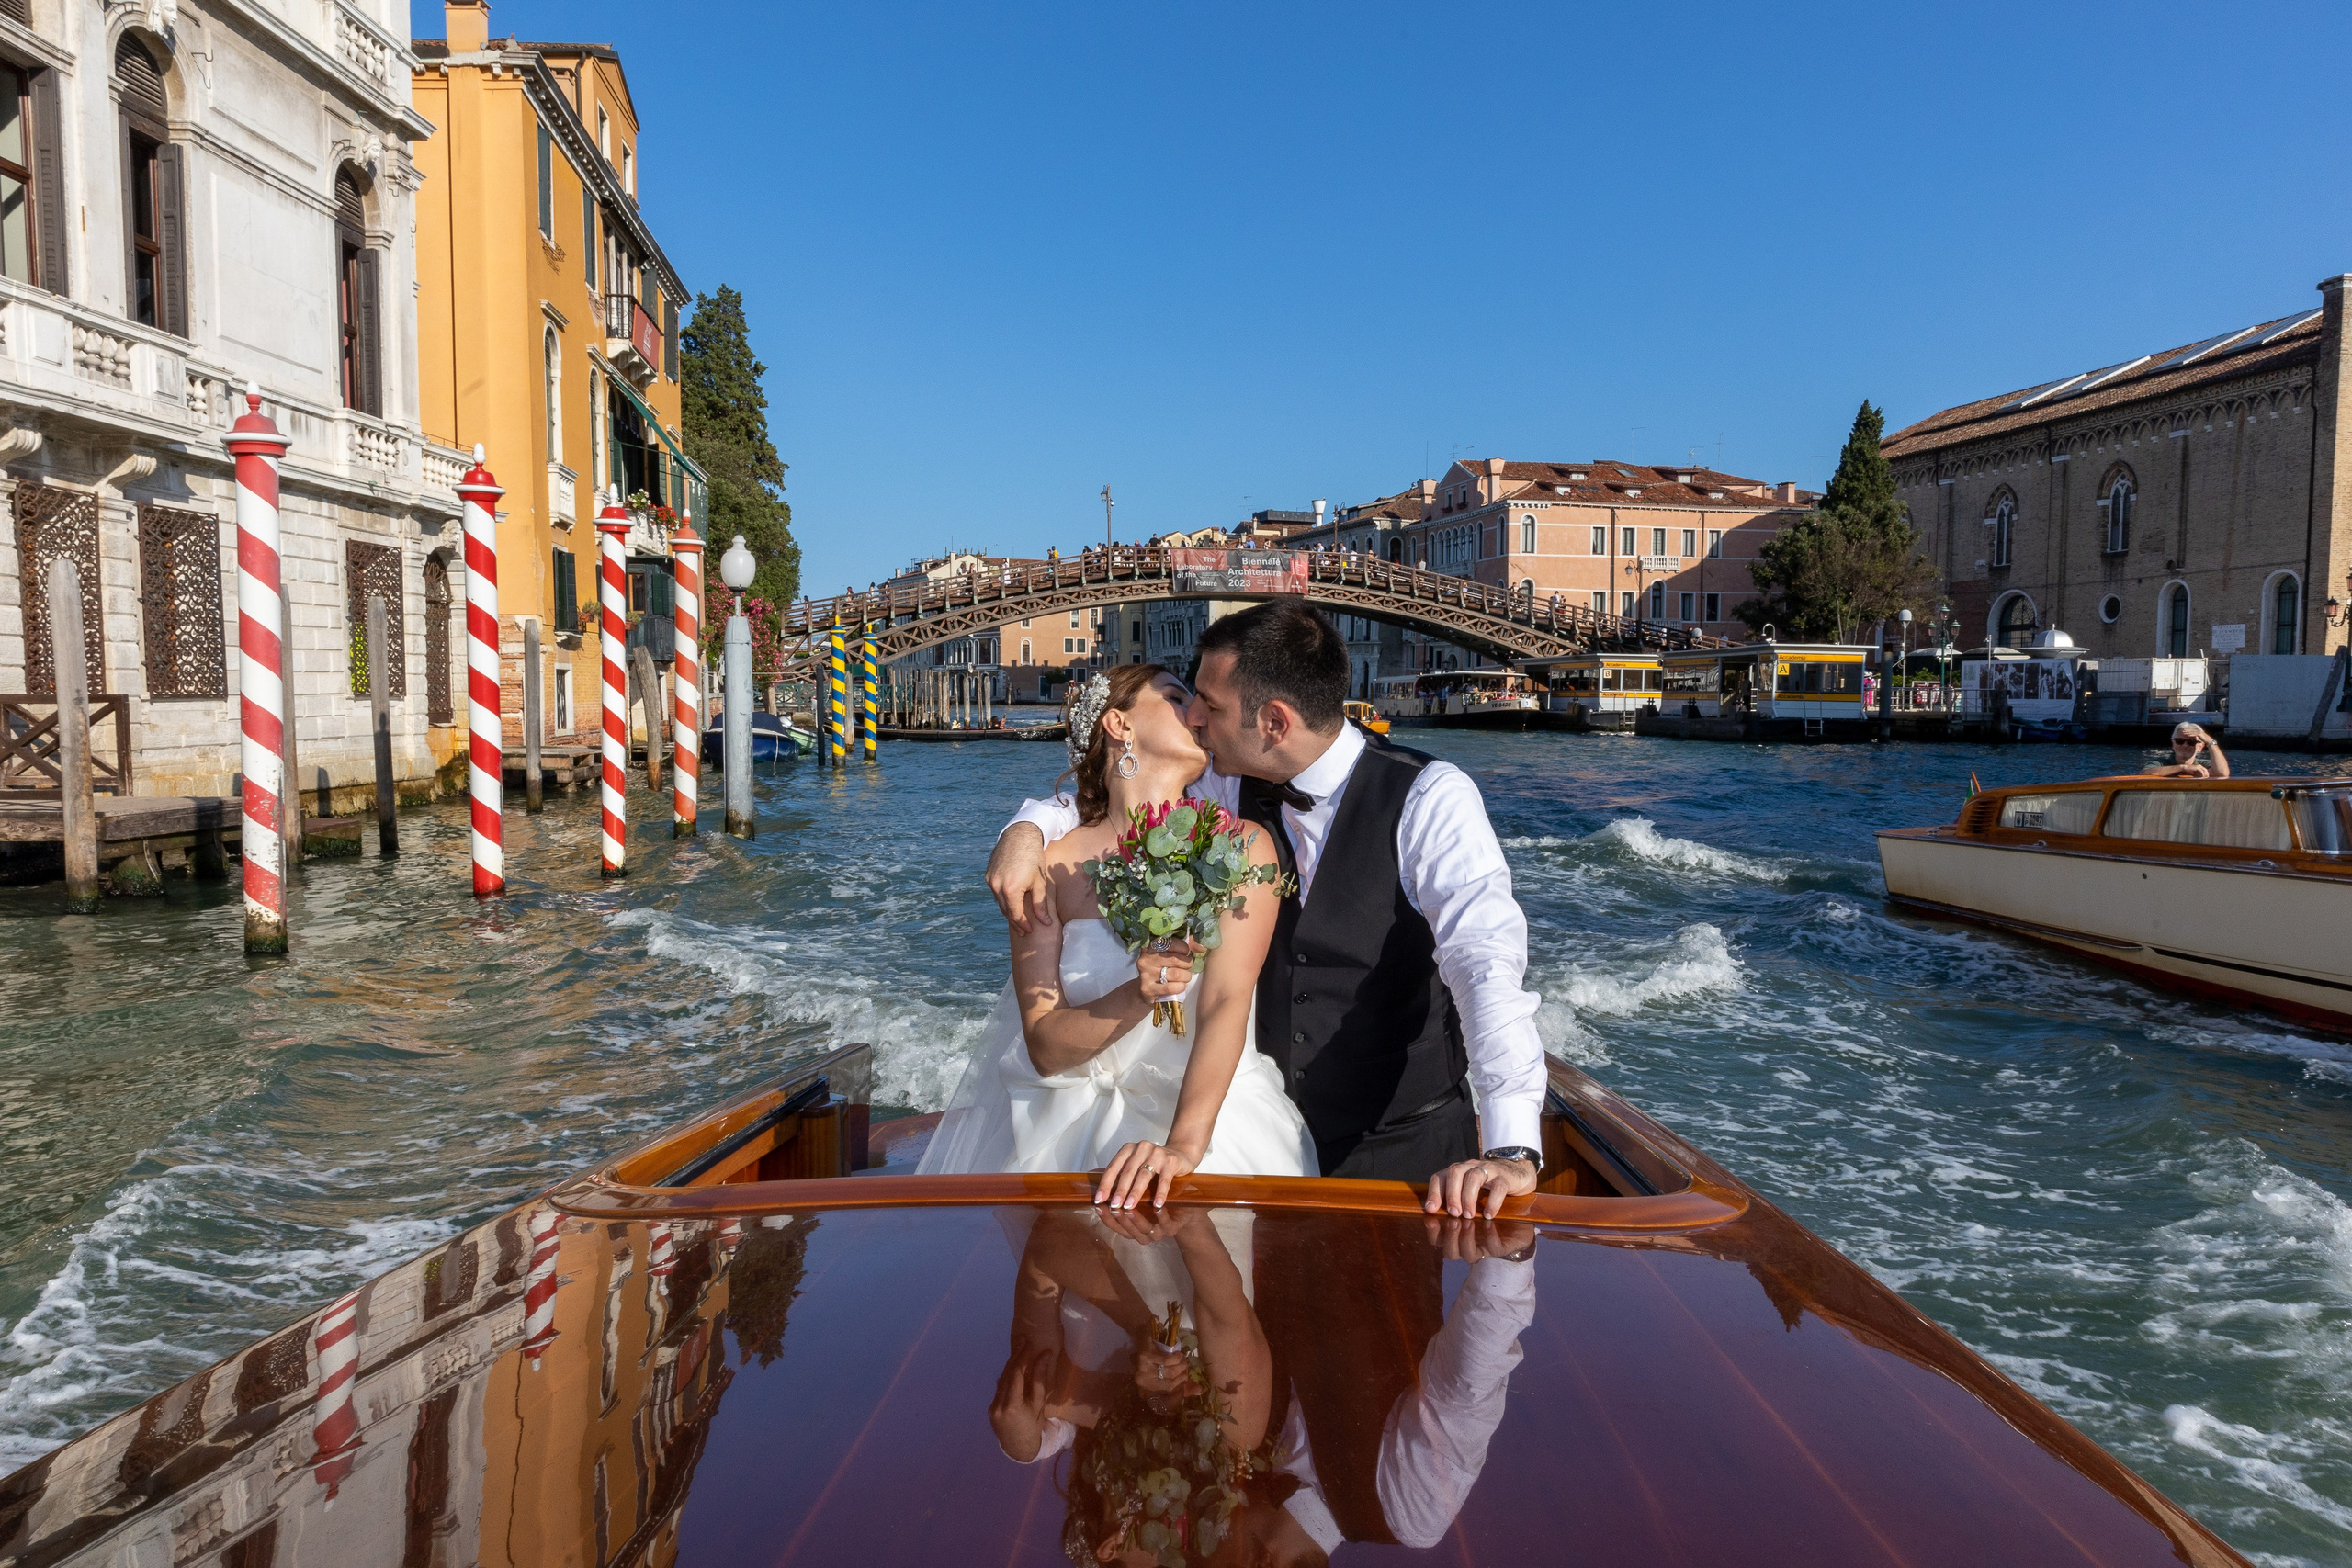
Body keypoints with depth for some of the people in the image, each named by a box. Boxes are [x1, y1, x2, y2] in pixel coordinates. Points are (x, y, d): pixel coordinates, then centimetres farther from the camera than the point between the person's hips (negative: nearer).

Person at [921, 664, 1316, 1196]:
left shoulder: (1241, 846, -3)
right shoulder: (1051, 864, -2)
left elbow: (1227, 1002, -15)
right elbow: (1044, 1050, -4)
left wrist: (1183, 1145, -29)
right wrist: (1134, 998, -23)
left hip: (1214, 1108, 0)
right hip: (1081, 1119, 1)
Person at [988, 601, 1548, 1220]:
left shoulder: (1430, 798, -20)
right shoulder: (1236, 792, -3)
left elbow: (1485, 958, -30)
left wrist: (1512, 1150, -41)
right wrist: (1028, 828, -11)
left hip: (1409, 1147, -4)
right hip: (1276, 1136, 4)